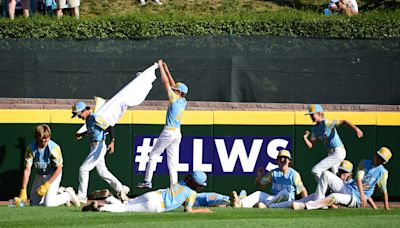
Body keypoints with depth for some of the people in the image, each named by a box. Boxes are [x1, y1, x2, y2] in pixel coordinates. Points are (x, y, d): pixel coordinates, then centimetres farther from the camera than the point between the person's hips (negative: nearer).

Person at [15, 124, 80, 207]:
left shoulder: (54, 148, -28)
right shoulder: (31, 149, -20)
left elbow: (59, 168, -20)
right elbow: (27, 170, -22)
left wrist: (46, 185, -25)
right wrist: (23, 191, -29)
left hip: (53, 175, -5)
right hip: (40, 175, 5)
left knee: (48, 203, -20)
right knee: (34, 203, 8)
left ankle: (68, 195, 9)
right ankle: (59, 194, 27)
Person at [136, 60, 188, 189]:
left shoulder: (174, 98, -8)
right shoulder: (183, 102, 11)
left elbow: (166, 82, -4)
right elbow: (173, 85, 22)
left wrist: (161, 67, 6)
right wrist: (166, 70, 27)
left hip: (169, 132, -7)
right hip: (177, 133, 7)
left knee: (153, 155, -1)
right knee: (172, 160, 6)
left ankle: (147, 181, -7)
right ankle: (173, 186, 1)